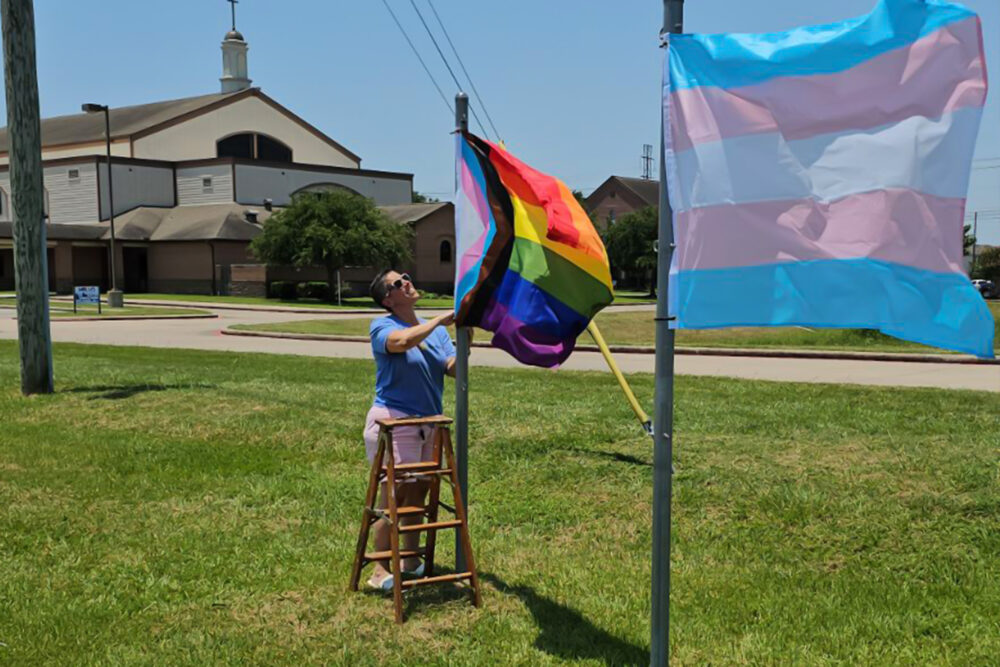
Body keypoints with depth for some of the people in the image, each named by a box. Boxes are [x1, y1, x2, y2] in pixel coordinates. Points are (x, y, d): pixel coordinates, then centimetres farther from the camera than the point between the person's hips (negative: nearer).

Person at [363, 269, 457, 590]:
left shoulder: (435, 329, 12)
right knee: (395, 494, -6)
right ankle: (381, 570, 3)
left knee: (419, 491, 11)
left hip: (430, 421, 6)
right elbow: (402, 341, -30)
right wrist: (441, 320, -24)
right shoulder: (382, 327, -6)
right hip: (394, 420, -6)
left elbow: (452, 369, 1)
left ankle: (411, 560, 25)